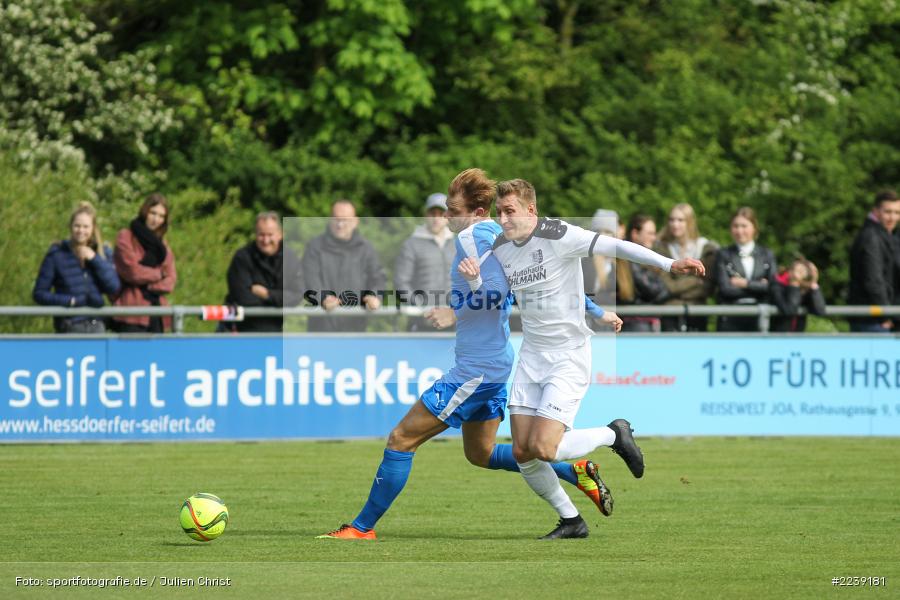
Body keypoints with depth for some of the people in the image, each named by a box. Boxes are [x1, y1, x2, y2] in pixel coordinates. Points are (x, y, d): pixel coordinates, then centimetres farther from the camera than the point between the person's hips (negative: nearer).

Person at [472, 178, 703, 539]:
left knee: (543, 449, -16)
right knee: (522, 453, 0)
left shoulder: (559, 236, -17)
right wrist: (474, 278, -9)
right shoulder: (500, 247, 4)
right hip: (531, 355, 7)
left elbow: (615, 247, -19)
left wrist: (668, 264, -28)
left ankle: (614, 435, 10)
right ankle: (571, 521, 19)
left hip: (569, 355, -7)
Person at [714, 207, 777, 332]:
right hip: (731, 321, -2)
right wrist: (758, 286, -7)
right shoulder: (724, 255, 3)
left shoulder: (766, 255, 10)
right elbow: (725, 289, -9)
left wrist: (746, 284, -9)